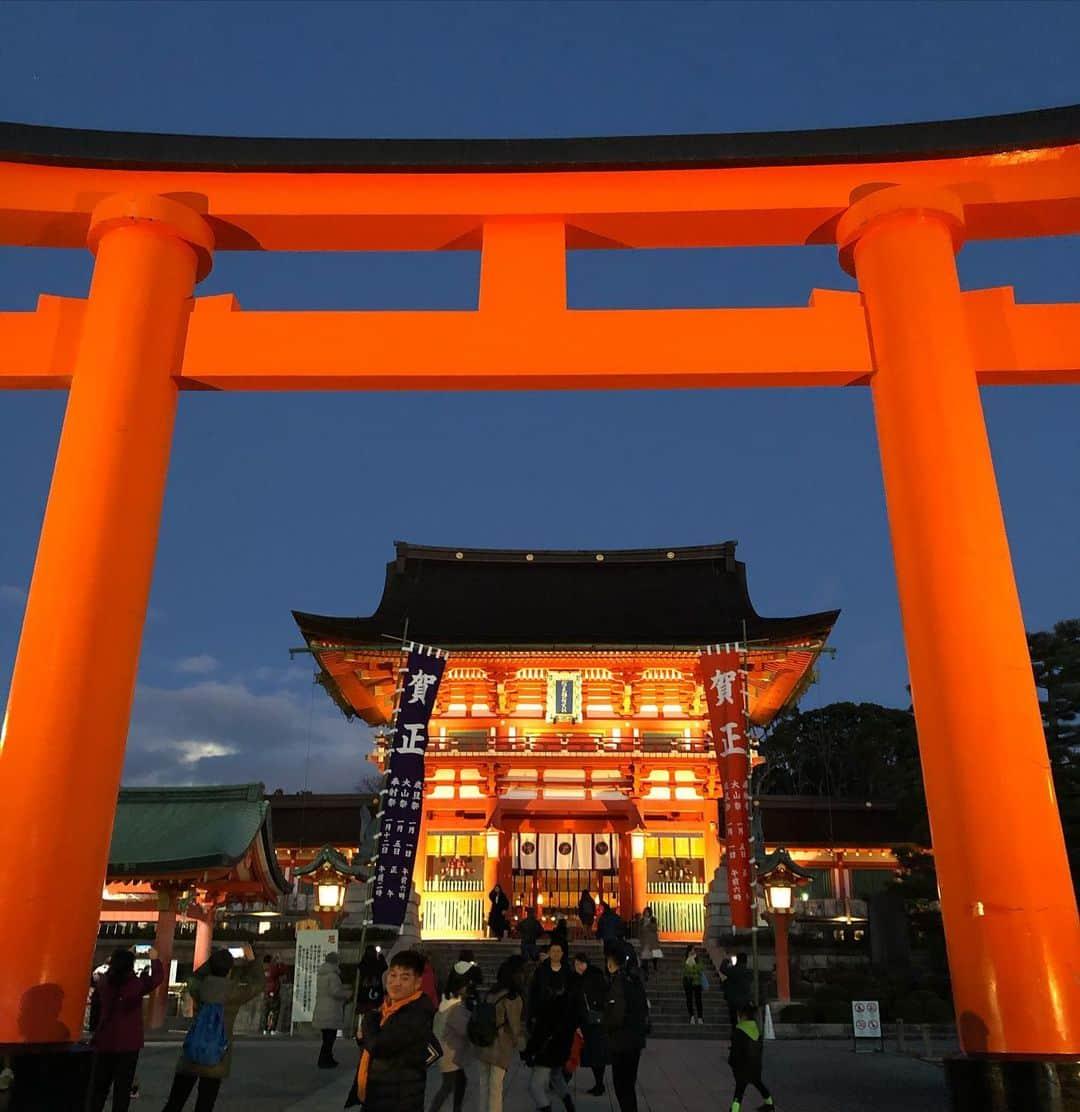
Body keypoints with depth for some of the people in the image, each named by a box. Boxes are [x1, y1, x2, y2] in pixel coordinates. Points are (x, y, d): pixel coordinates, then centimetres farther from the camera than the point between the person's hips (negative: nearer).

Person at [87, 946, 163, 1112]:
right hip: (128, 1044, -3)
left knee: (99, 1086, 14)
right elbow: (158, 977, 1)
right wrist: (154, 959, 16)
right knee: (122, 1087, 5)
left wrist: (125, 956, 27)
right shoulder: (136, 984, -15)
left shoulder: (103, 982, -5)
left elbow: (113, 971, 18)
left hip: (104, 1042, 4)